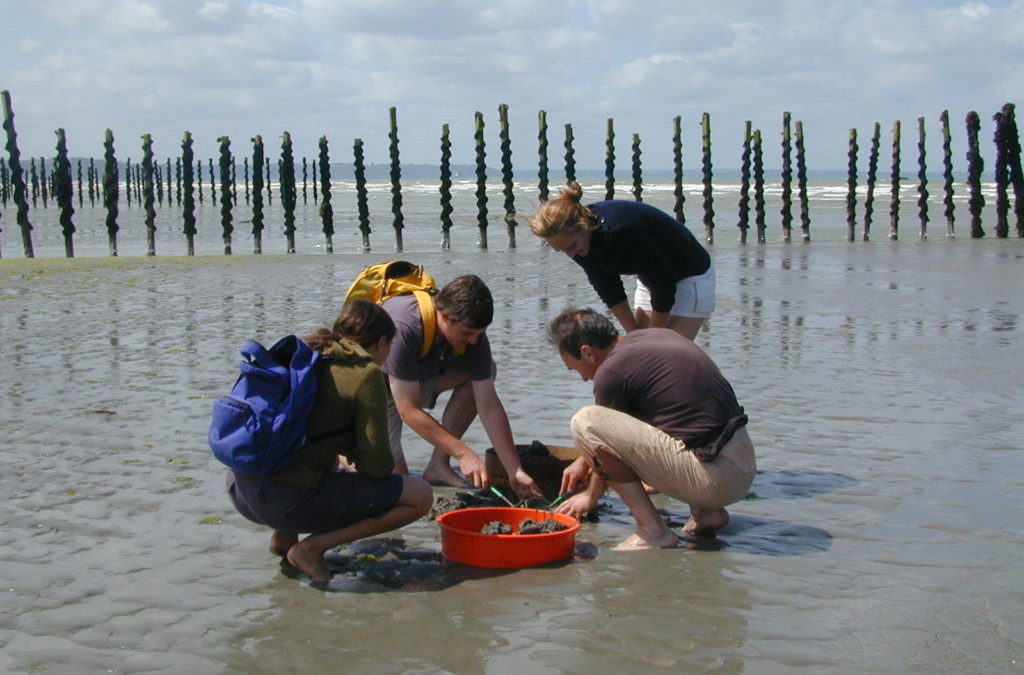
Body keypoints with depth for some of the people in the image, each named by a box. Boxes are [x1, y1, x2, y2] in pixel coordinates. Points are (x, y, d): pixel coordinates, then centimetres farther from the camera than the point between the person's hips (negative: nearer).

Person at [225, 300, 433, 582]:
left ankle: (283, 536, 18)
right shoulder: (366, 374, -5)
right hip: (289, 499, -8)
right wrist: (352, 463, 15)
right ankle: (312, 548, -4)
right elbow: (376, 465, -7)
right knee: (420, 495, 0)